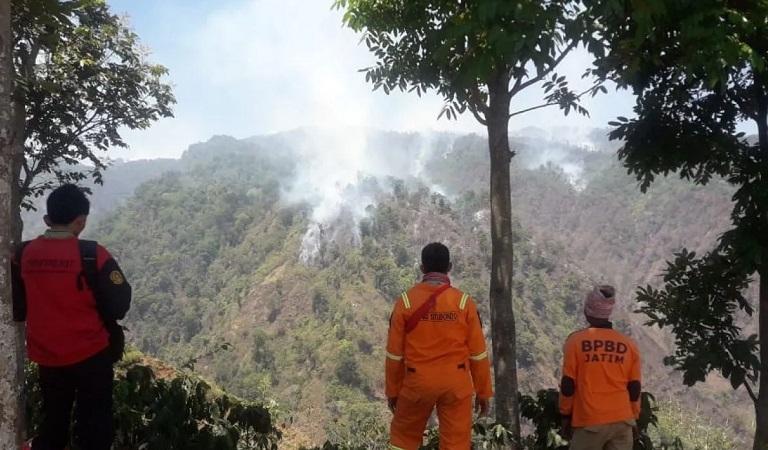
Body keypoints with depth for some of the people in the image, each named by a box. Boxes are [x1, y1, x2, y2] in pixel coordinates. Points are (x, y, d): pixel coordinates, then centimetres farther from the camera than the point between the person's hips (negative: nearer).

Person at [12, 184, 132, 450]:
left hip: (46, 356, 4)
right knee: (94, 424, 11)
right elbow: (117, 308, -17)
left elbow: (16, 311, 5)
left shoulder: (23, 255, -5)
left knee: (53, 421, 24)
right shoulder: (93, 255, -19)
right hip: (90, 354, -4)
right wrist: (122, 287, 1)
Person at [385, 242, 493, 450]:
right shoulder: (464, 302, -7)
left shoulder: (406, 301, -7)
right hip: (456, 383, 0)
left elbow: (394, 353, -2)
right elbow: (478, 354, -3)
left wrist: (392, 390, 10)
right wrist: (483, 392, 8)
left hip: (418, 383, 0)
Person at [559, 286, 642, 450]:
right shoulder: (629, 344, 2)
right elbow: (634, 387, 5)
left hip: (589, 421, -3)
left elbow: (568, 384, -5)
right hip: (622, 421, 3)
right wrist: (634, 419, 16)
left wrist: (566, 415, 6)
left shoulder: (576, 341, -6)